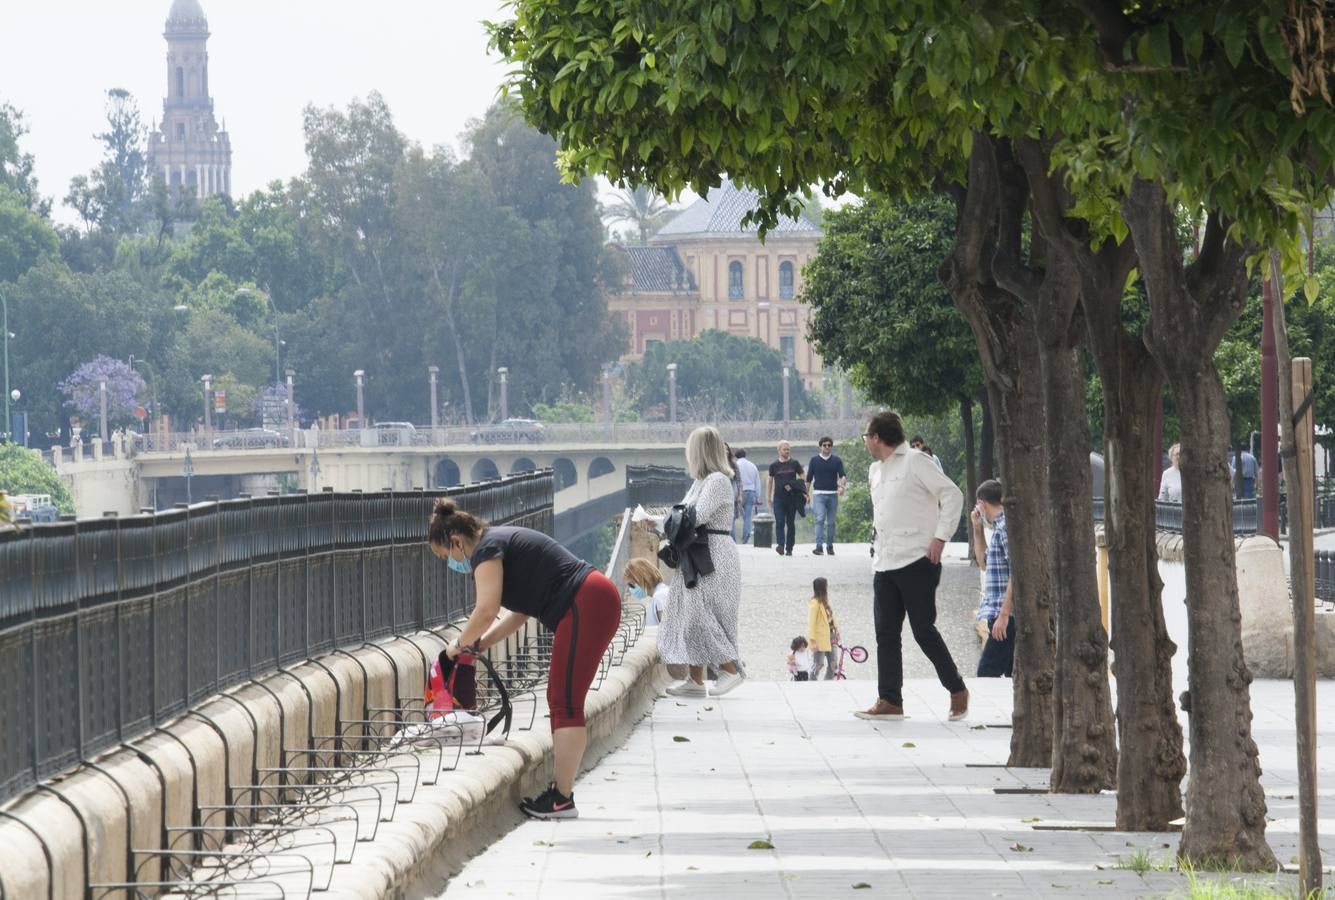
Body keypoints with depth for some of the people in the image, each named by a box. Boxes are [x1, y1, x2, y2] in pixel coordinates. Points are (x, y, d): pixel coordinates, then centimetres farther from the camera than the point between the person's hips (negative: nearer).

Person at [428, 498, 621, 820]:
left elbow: (486, 612, -17)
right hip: (598, 601, 10)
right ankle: (561, 789, 14)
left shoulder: (486, 549, -8)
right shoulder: (502, 542, 22)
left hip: (586, 606, -10)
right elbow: (520, 612, 24)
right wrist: (478, 644, 17)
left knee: (565, 702, -9)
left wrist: (460, 643, -1)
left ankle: (562, 799, -10)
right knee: (562, 699, 13)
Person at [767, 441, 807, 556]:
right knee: (779, 522, -13)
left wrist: (803, 492, -5)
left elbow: (802, 479, 9)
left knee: (791, 523, 4)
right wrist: (769, 498, 12)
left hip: (792, 498, 1)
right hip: (778, 498, -1)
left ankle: (789, 548, 10)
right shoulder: (774, 465, 6)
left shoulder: (795, 464, 6)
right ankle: (780, 545, -21)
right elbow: (770, 481, 13)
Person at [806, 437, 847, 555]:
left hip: (833, 494, 2)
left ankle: (830, 546, 16)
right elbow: (809, 479, 10)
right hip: (819, 494, -2)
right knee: (820, 520, -14)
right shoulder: (814, 460, 6)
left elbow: (843, 475, -3)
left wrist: (842, 486, -23)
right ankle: (819, 546, -21)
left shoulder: (837, 461, 7)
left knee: (831, 522, 7)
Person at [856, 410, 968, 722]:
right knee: (886, 633, 3)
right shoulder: (875, 470, 18)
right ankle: (889, 701, 4)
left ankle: (957, 690, 8)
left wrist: (940, 537, -15)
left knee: (923, 630, -6)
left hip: (917, 560, -8)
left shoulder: (915, 462, -7)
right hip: (885, 564, 8)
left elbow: (953, 495, -11)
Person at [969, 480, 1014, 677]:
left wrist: (1004, 615, -23)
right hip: (1002, 613, 10)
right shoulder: (1000, 526, 19)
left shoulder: (1006, 527, -12)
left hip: (1007, 615, -10)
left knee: (987, 672, -14)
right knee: (1012, 675, 10)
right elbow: (985, 563, 33)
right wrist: (977, 530, 22)